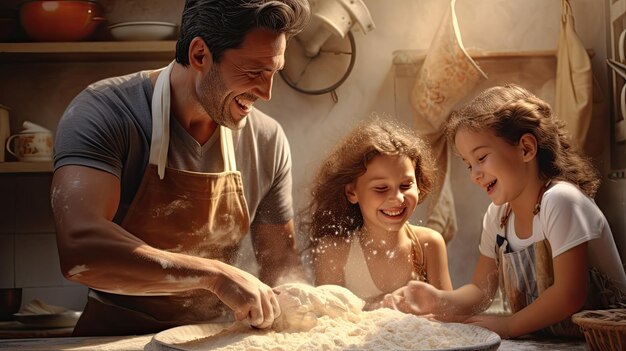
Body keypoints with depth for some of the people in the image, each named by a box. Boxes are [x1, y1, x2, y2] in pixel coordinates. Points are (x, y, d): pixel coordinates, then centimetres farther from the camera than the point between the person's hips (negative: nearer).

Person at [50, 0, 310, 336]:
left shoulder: (268, 140, -5)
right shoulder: (103, 112, -17)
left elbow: (280, 261, 6)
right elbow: (80, 246, -31)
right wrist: (216, 275, -33)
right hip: (116, 335, -3)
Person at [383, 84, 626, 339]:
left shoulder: (559, 201, -18)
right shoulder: (498, 215, 4)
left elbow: (570, 294, -21)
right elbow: (481, 289, 6)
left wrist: (508, 325, -15)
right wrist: (439, 301, -12)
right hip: (541, 340, 6)